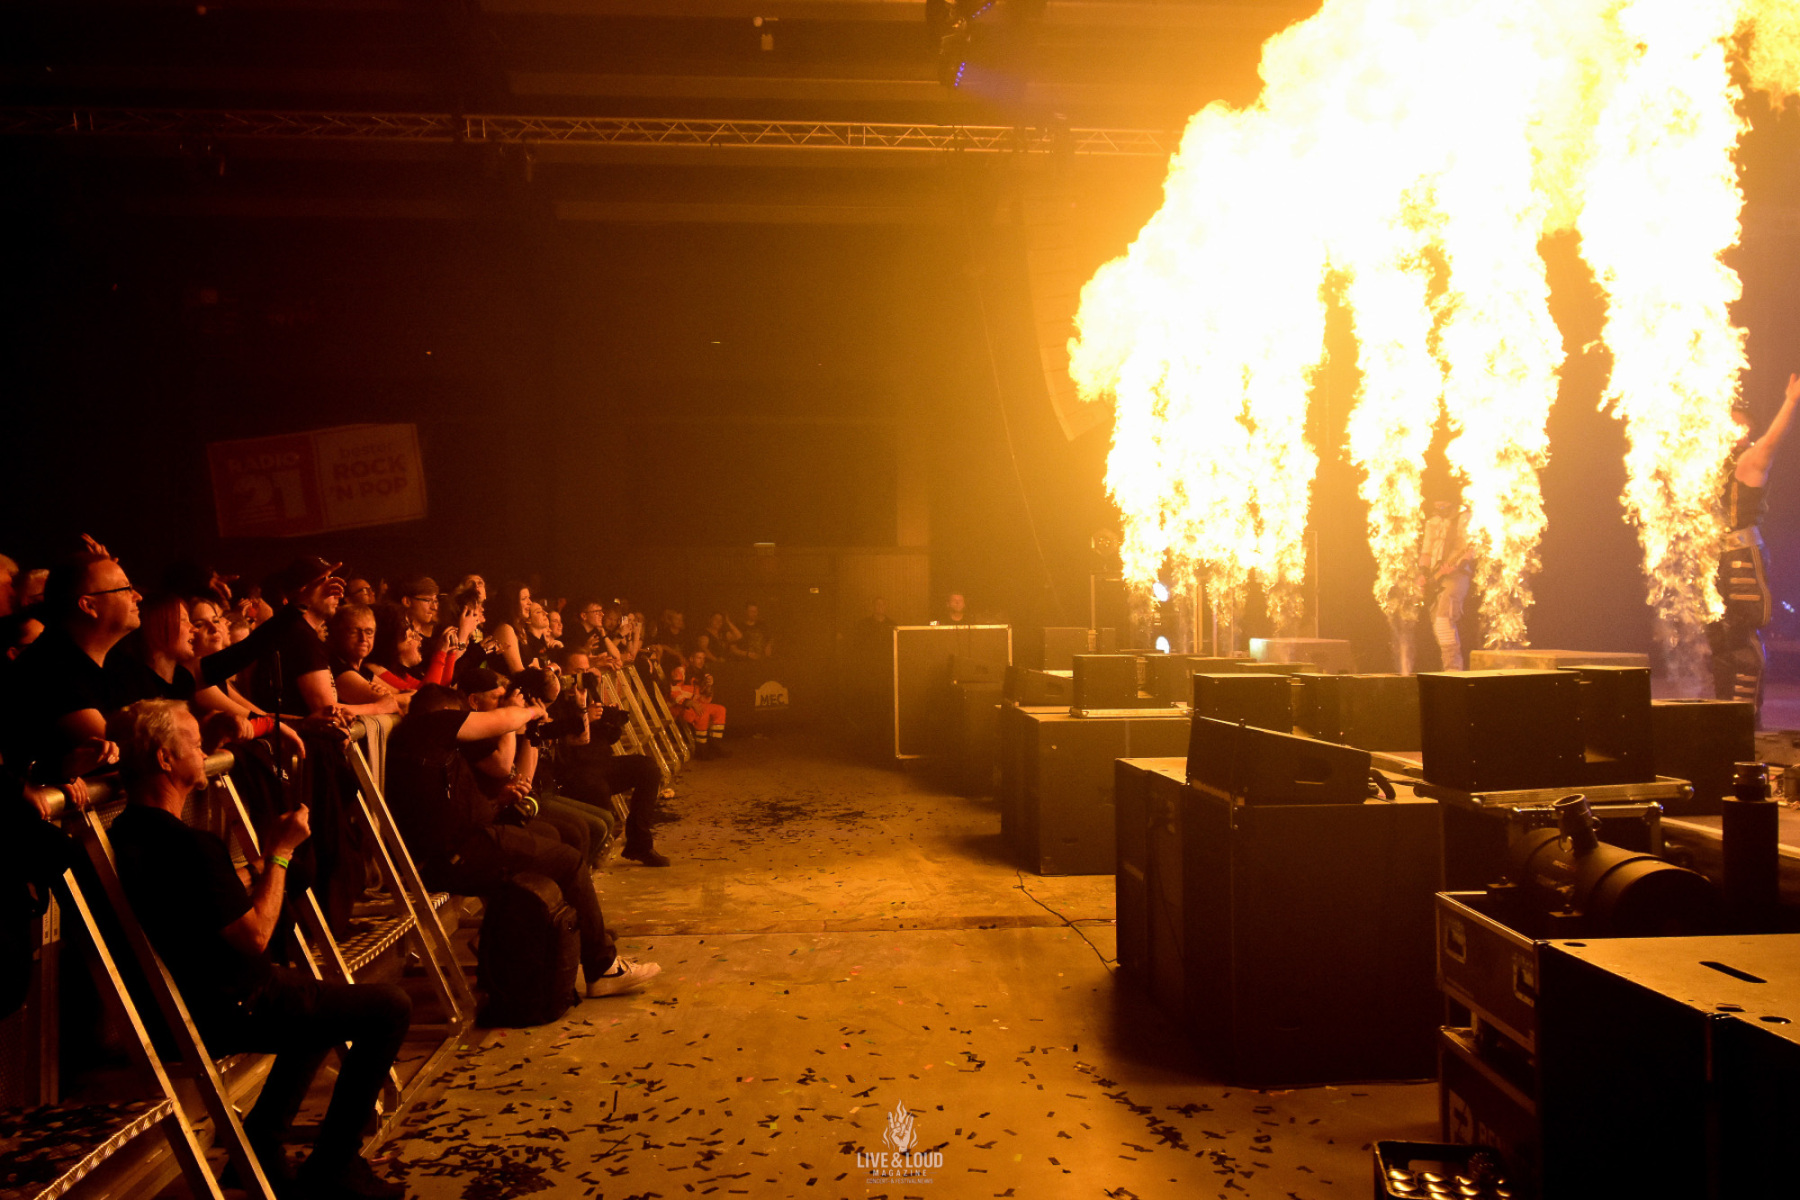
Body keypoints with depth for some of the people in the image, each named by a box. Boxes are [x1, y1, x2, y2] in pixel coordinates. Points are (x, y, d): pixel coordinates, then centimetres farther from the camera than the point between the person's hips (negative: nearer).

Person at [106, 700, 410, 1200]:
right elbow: (255, 933, -23)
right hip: (234, 1012, -10)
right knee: (391, 1008, -5)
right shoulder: (188, 846, -28)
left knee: (324, 1002, 31)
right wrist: (279, 852, -13)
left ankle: (258, 1144, 26)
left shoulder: (128, 831, 1)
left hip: (188, 1004, 10)